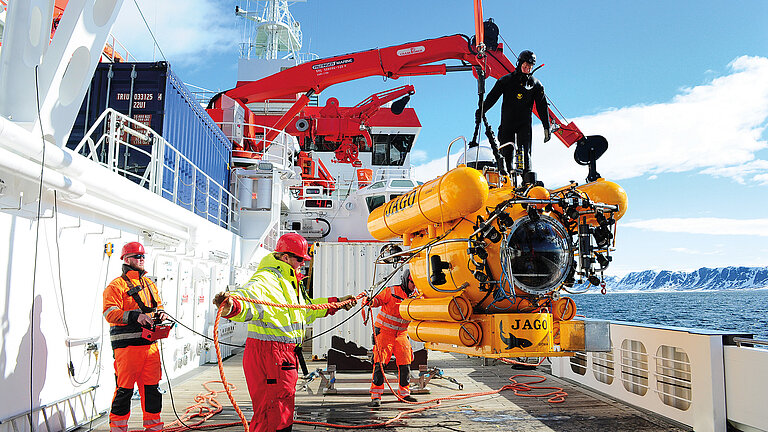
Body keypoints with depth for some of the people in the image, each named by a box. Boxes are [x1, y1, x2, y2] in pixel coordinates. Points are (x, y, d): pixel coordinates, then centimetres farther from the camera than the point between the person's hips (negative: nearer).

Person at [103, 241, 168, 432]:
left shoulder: (149, 284, 19)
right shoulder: (117, 285, -3)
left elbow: (158, 306, 26)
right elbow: (110, 313, -14)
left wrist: (160, 314, 2)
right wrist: (135, 316, -27)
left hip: (150, 343, 6)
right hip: (127, 345, -6)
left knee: (152, 387, 10)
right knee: (124, 389, -1)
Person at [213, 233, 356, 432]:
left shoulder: (289, 281, 19)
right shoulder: (266, 279, -17)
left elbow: (307, 308, 34)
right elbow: (249, 296, -40)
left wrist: (336, 303, 37)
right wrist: (231, 306, -61)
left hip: (286, 356, 11)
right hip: (268, 354, -10)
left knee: (282, 414, 22)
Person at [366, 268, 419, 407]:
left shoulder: (416, 296, 5)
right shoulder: (392, 291, -10)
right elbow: (378, 299, -7)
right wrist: (371, 302, -28)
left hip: (401, 333, 5)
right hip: (384, 330, -5)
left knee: (405, 362, 4)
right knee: (380, 362, -11)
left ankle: (404, 393, 20)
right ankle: (376, 395, -6)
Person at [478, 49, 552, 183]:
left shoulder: (536, 84, 9)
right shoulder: (506, 80, 7)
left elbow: (542, 107, 9)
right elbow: (492, 97, 3)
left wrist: (547, 127, 5)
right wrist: (481, 111, -12)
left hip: (524, 124, 0)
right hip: (507, 123, 1)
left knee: (525, 154, -10)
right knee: (505, 154, 0)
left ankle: (528, 181, -13)